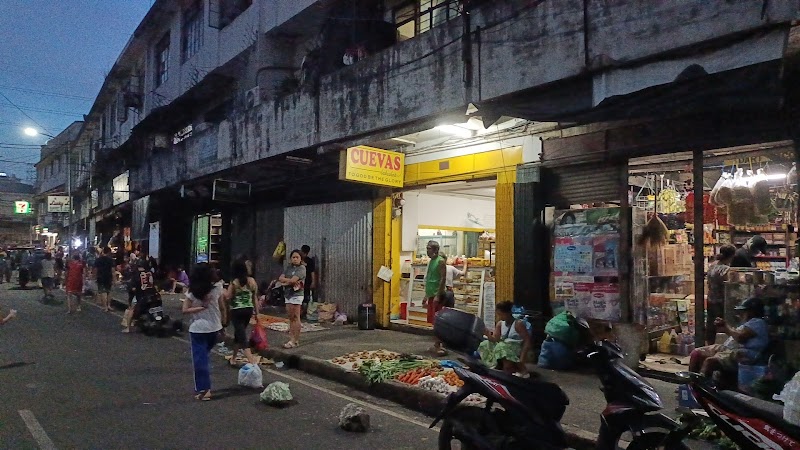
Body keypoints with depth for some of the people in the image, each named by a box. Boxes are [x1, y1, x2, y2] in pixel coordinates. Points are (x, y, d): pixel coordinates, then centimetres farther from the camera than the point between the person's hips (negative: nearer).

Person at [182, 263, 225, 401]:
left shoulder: (192, 293, -7)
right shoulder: (217, 290, -5)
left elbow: (185, 310, -12)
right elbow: (222, 308, 2)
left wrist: (201, 307, -12)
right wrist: (223, 323, 14)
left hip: (198, 329, -3)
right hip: (214, 328, 3)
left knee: (200, 358, 3)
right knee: (206, 355, 22)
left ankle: (203, 389, 0)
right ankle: (204, 386, 26)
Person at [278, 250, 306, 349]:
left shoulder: (302, 268, -6)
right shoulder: (289, 268, 15)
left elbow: (292, 280, -17)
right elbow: (280, 278, 3)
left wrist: (285, 281, -3)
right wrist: (290, 281, -10)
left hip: (296, 295, -7)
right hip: (288, 294, 7)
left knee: (295, 318, -4)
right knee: (291, 318, 9)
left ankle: (295, 340, -2)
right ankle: (291, 339, 13)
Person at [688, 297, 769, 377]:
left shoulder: (758, 323, -7)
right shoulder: (751, 322, 26)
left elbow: (740, 338, -19)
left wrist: (727, 327, -4)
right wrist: (724, 329, 9)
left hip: (741, 355, -11)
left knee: (710, 361, -34)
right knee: (696, 353, 0)